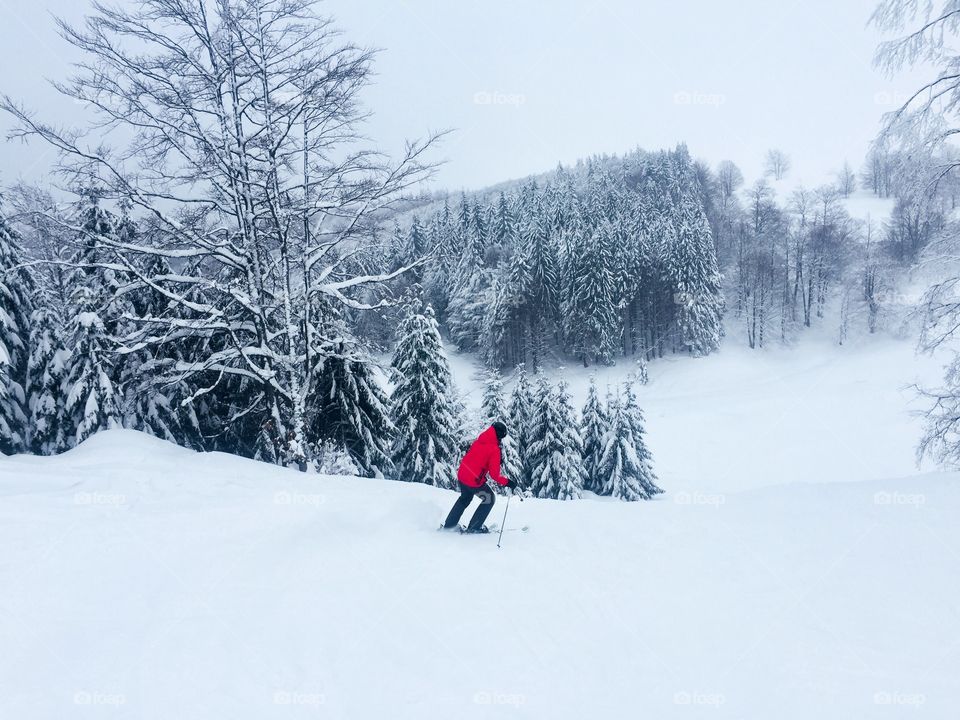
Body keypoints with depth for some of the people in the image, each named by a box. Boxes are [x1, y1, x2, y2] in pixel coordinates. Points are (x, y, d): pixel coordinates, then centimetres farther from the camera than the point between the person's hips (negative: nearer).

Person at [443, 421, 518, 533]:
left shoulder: (478, 441, 3)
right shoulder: (494, 449, -17)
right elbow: (494, 474, -19)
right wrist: (507, 482, -10)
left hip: (461, 476, 7)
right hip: (474, 482, -7)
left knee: (465, 498, 32)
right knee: (490, 499, 17)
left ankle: (449, 524, 36)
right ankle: (474, 527, 18)